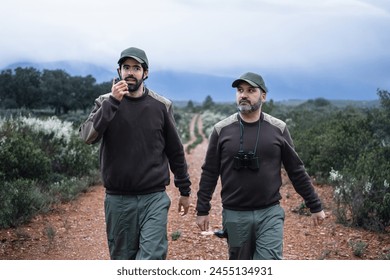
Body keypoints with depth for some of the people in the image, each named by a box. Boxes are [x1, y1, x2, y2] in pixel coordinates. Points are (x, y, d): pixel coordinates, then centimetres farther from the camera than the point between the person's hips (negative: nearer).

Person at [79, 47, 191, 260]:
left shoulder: (161, 106, 1)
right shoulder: (105, 103, 1)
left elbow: (175, 151, 9)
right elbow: (88, 137, -16)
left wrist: (184, 189, 13)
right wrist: (112, 102, -24)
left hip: (154, 198, -1)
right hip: (118, 199, 1)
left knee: (151, 259, -11)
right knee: (122, 258, 11)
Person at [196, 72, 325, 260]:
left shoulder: (278, 129, 0)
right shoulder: (221, 130, -1)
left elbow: (296, 171, 6)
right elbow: (209, 174, 4)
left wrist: (315, 207, 8)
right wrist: (202, 210, 3)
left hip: (270, 214, -1)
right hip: (235, 215, 1)